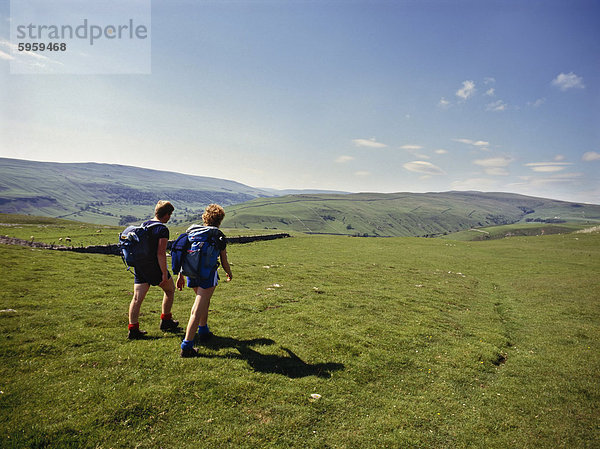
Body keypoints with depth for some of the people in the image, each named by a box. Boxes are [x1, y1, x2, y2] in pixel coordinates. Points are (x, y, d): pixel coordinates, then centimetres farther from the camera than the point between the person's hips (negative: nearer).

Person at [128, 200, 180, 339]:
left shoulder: (143, 225, 9)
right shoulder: (162, 229, -14)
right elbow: (161, 253, -20)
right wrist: (164, 273, -17)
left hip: (140, 266, 6)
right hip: (154, 267, -6)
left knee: (137, 298, 5)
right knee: (170, 289, 16)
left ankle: (133, 329, 2)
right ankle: (165, 321, 24)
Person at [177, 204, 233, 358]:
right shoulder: (219, 236, -2)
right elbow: (224, 262, 2)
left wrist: (180, 275, 14)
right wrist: (229, 273, 21)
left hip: (192, 273, 6)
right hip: (208, 274, -5)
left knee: (204, 301, 28)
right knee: (198, 310, -5)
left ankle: (203, 330, 41)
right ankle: (187, 345, -8)